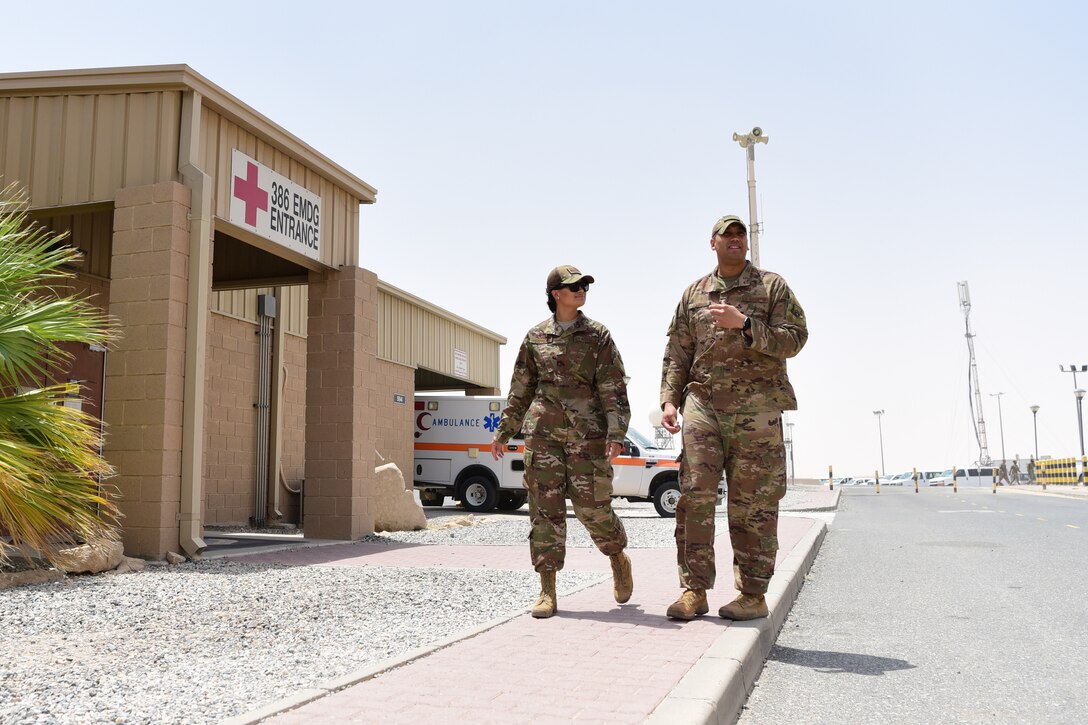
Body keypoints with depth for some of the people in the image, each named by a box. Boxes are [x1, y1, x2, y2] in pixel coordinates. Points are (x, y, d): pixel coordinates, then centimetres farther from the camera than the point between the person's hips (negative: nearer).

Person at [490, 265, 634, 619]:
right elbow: (520, 390, 17)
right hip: (542, 431, 2)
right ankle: (547, 590, 5)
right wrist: (504, 431, 16)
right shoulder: (535, 337, 10)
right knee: (545, 507, -1)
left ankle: (619, 558, 29)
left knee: (592, 506, -2)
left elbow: (614, 390, -1)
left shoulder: (597, 335, 4)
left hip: (586, 431, -2)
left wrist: (615, 433, -13)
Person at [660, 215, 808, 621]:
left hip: (756, 408, -2)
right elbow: (677, 354, 14)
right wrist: (669, 400, 2)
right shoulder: (694, 293, 16)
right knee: (695, 496, -5)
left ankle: (753, 595, 9)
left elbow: (794, 339, -2)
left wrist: (744, 325, -14)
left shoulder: (772, 287, 9)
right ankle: (695, 590, 3)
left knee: (753, 504, 0)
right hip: (702, 405, 2)